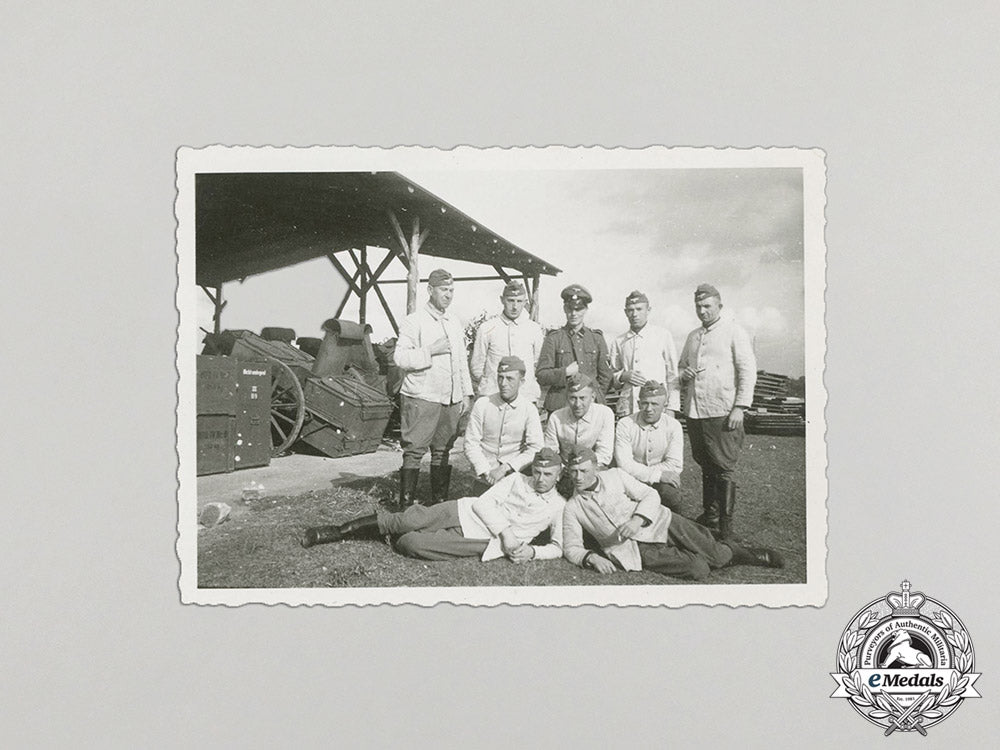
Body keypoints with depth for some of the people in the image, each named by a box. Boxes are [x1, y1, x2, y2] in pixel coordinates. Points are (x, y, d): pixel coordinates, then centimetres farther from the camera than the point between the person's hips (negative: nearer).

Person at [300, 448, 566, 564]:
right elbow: (484, 502, 2)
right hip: (463, 512, 2)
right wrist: (505, 531, -14)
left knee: (410, 543, -25)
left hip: (478, 542, -2)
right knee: (402, 521, -17)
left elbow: (558, 547, 7)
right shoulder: (517, 480, 11)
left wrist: (533, 551, -14)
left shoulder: (559, 508, 7)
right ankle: (336, 532, -4)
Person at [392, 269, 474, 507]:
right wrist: (430, 351, -18)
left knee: (442, 452, 9)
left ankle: (439, 503, 16)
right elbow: (399, 357, -11)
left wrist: (466, 393, 17)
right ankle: (406, 505, -3)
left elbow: (462, 361, 22)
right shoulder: (414, 321, -4)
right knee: (414, 452, -6)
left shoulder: (455, 323, 16)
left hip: (451, 401, 6)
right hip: (421, 398, -6)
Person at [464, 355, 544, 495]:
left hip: (515, 477, 0)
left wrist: (505, 468, -16)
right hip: (484, 481, 0)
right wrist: (486, 472, -12)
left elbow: (535, 449, -7)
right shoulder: (482, 404, 2)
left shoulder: (529, 409, 1)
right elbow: (471, 444, 1)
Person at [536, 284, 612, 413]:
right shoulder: (553, 338, 5)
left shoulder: (597, 338, 12)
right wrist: (565, 372, -10)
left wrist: (595, 395, 8)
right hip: (559, 405, -1)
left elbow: (605, 376, 17)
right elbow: (541, 375, 1)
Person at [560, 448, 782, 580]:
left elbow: (651, 495, 2)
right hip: (638, 551, -1)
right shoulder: (572, 509, 3)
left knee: (715, 556, -14)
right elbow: (571, 548, 4)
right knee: (698, 570, -20)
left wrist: (638, 519, -18)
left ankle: (733, 550, 20)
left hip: (659, 524, 1)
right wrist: (591, 558, -18)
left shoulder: (615, 476, 4)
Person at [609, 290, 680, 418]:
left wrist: (671, 408, -3)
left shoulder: (663, 335, 6)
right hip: (626, 410, 2)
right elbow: (611, 379, 19)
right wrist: (623, 376, -3)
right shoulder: (618, 342, 14)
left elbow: (673, 374, 5)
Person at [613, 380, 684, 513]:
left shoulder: (673, 425, -3)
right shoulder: (625, 425, -8)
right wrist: (657, 475, -22)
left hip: (663, 478, 1)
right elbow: (624, 465, -16)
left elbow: (675, 465, -11)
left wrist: (639, 471, -16)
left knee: (670, 494, -30)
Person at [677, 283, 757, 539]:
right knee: (706, 468, 12)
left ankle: (725, 527, -3)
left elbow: (748, 371, -5)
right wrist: (683, 373, 4)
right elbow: (681, 365, 29)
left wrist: (740, 407, -13)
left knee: (724, 470, -6)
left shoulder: (734, 333, 0)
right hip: (694, 412, 6)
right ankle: (709, 518, 20)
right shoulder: (693, 336, 19)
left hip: (722, 413, -6)